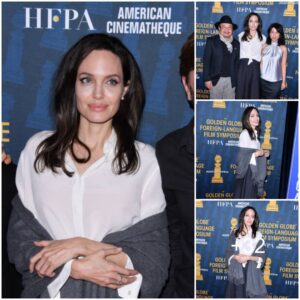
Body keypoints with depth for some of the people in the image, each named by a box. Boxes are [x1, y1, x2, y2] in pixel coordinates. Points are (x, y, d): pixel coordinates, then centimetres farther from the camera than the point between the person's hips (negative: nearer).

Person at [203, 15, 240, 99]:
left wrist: (236, 80, 8)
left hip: (230, 80, 3)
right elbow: (206, 61, -2)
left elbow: (237, 63, 12)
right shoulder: (211, 41, 0)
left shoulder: (236, 44, 8)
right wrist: (207, 79, -7)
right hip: (216, 79, -3)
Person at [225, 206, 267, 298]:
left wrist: (248, 257, -16)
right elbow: (229, 253, 4)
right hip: (237, 272, 1)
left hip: (252, 273, -1)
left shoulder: (258, 235, 4)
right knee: (237, 295, 0)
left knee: (252, 296, -4)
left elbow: (261, 257, 0)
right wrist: (236, 257, -16)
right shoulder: (235, 234, 7)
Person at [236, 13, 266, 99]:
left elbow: (263, 56, 11)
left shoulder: (262, 38, 9)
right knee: (241, 92, -1)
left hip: (255, 68, 0)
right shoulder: (241, 36, 10)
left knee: (254, 93, -1)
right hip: (242, 67, 0)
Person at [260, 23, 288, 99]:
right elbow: (261, 62, 6)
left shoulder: (283, 48, -2)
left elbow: (283, 65, -1)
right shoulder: (264, 46, 3)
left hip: (276, 81, -2)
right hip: (263, 79, 2)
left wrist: (284, 81, -1)